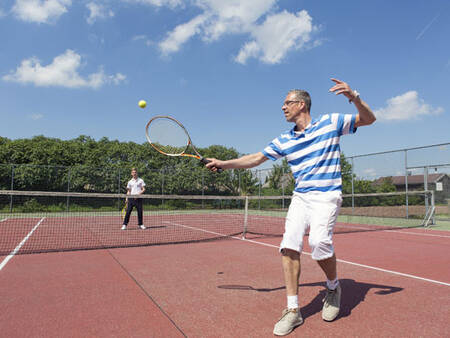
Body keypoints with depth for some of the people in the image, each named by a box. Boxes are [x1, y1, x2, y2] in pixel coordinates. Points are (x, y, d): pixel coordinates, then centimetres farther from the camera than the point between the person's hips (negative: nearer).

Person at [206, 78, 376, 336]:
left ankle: (334, 287, 9)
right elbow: (256, 158, 14)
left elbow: (369, 119, 5)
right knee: (289, 245, -10)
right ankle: (293, 310, 4)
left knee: (319, 241, -25)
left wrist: (354, 97, -15)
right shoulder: (284, 141, 11)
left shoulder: (330, 122, 2)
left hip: (327, 196, -4)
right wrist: (224, 164, 7)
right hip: (300, 197, 4)